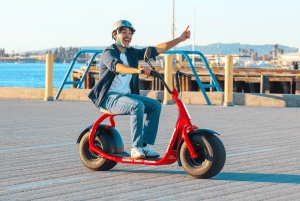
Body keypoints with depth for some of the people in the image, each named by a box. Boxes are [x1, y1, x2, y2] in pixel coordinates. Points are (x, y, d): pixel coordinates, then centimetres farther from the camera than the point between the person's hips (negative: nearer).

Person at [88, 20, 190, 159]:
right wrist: (138, 71, -49)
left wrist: (180, 39, 5)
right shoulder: (109, 52, -9)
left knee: (155, 105, -9)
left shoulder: (132, 53, 13)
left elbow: (157, 49, 11)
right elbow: (116, 66, -32)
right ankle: (136, 148, -27)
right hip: (110, 97, -8)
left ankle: (145, 146, -10)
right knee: (137, 105, -32)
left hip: (127, 95, 8)